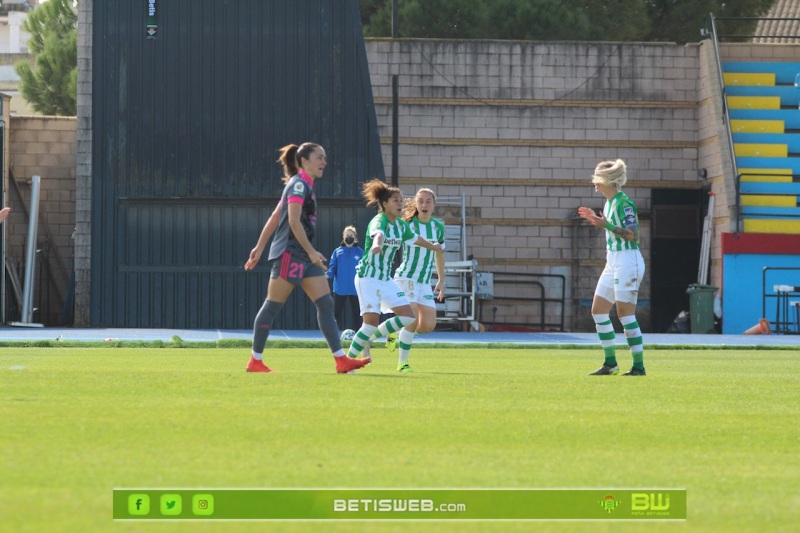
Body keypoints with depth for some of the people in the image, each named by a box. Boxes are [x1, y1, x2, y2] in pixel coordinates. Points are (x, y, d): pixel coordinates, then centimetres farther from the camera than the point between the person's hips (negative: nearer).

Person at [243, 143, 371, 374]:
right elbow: (294, 221, -20)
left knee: (325, 304, 0)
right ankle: (255, 361, 3)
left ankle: (341, 360, -6)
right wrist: (311, 252, -22)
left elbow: (274, 218, 21)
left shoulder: (304, 186, 19)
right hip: (289, 253, -10)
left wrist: (260, 248, 21)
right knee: (272, 306, -3)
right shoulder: (298, 184, -10)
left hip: (304, 256, 10)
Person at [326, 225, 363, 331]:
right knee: (337, 313, 0)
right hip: (340, 289, 1)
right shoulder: (338, 252, 6)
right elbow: (333, 268, 3)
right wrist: (329, 274, -18)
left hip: (355, 289, -1)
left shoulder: (360, 252, 4)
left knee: (356, 313, 4)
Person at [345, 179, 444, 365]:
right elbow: (378, 234, -43)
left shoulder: (401, 225, 7)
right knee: (372, 321, -16)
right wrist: (376, 245, -66)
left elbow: (414, 238, 29)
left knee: (408, 316, 0)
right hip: (368, 278, -8)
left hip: (386, 279, 8)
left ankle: (370, 338, 13)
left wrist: (432, 246, 45)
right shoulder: (379, 221, -18)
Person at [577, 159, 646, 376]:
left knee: (625, 314, -9)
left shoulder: (623, 203, -15)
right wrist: (597, 220, 18)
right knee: (598, 310, 9)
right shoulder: (609, 202, 13)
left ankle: (639, 366, -5)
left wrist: (607, 225, -27)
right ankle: (610, 363, 14)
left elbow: (633, 235, -21)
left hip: (627, 261, -10)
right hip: (613, 262, 10)